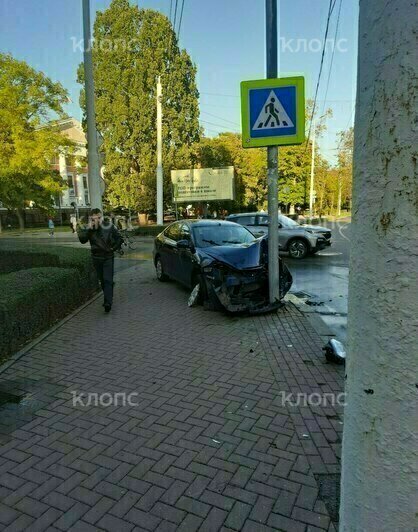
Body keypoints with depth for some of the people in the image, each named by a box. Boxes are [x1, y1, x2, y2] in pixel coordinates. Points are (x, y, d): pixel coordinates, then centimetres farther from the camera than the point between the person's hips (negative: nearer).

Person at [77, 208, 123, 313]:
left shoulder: (109, 226, -6)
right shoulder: (88, 229, -4)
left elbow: (119, 238, 3)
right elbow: (82, 240, -22)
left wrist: (114, 248, -6)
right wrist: (90, 228, -31)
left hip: (108, 257, -3)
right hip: (97, 258, 3)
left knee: (108, 280, -11)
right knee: (102, 280, 14)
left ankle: (108, 303, -15)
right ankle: (107, 298, 31)